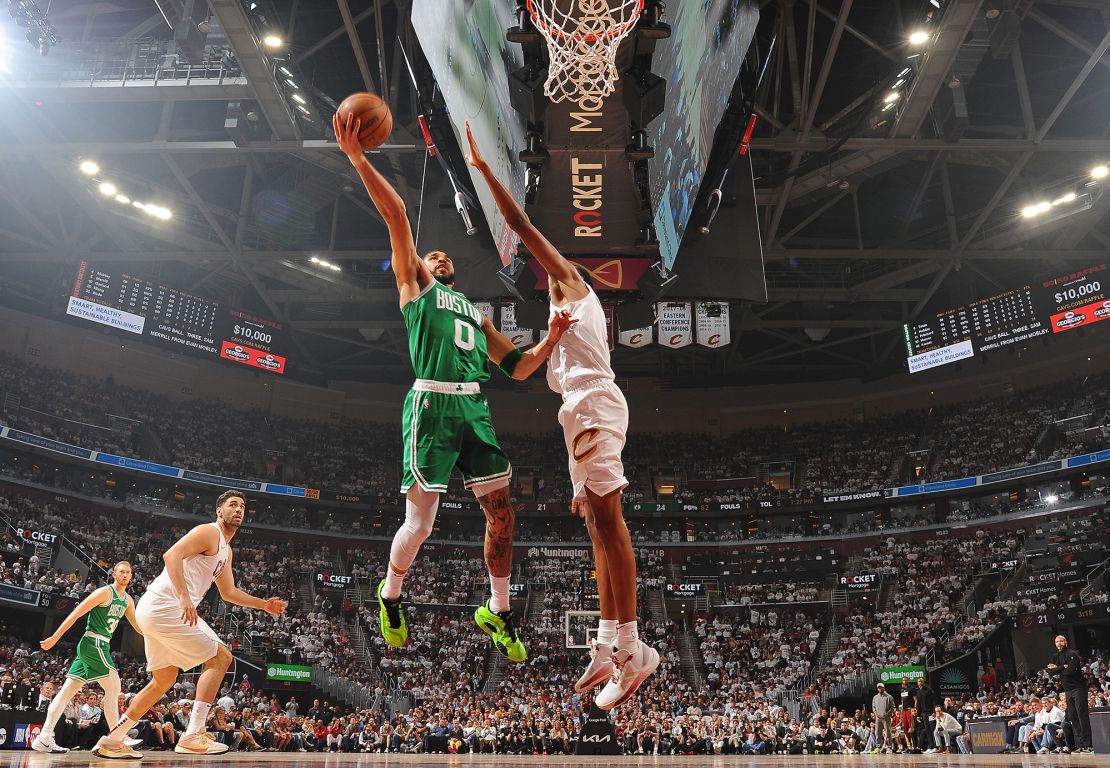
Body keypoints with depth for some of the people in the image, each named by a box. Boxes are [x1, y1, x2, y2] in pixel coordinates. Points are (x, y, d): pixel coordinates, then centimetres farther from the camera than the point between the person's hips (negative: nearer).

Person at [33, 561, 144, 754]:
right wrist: (55, 638, -15)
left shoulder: (128, 600, 14)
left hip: (101, 645, 8)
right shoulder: (105, 592, -11)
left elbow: (137, 626, 23)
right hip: (93, 642, -8)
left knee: (69, 689, 7)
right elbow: (76, 614, -13)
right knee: (113, 688, -8)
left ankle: (44, 739, 9)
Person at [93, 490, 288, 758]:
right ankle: (193, 735, -13)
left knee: (163, 681, 20)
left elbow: (229, 593, 30)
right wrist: (184, 597, -32)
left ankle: (111, 741, 28)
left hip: (155, 611, 10)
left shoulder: (226, 551, 23)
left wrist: (264, 604, 22)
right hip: (166, 605, -10)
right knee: (221, 657, -9)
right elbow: (172, 555, -23)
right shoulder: (209, 532, -8)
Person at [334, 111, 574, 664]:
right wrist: (358, 159, -3)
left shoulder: (475, 312, 29)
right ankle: (390, 595, 24)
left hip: (474, 409, 6)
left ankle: (497, 612, 19)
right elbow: (397, 216, 3)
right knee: (420, 521, -5)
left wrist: (549, 341, 6)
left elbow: (517, 368, 22)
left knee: (501, 510, 3)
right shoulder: (415, 287, 15)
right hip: (432, 405, -5)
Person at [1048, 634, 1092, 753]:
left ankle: (1087, 745, -9)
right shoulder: (1056, 656, 15)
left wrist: (1057, 668, -7)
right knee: (1072, 717, 5)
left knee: (1083, 716, -9)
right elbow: (1049, 669, 1)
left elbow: (1070, 670, -22)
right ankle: (1079, 745, 8)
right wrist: (1063, 668, -13)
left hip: (1078, 688, -8)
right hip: (1068, 690, 8)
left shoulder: (1072, 654, -8)